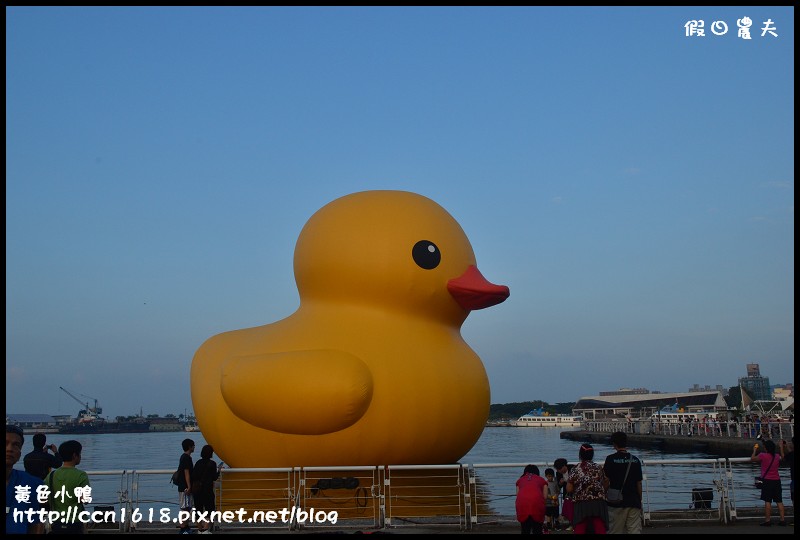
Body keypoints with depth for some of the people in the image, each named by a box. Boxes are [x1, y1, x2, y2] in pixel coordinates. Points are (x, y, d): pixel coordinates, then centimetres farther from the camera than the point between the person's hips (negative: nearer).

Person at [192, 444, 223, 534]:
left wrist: (192, 487, 12)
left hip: (196, 489, 5)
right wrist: (219, 470, 8)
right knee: (210, 509, 2)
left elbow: (193, 476, 3)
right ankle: (205, 529, -11)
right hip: (207, 489, -5)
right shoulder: (212, 463, -9)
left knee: (198, 509, 13)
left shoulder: (198, 463, 4)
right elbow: (214, 478, -8)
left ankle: (199, 529, 22)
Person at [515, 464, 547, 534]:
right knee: (537, 529, 11)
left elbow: (517, 494, 19)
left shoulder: (520, 480, 31)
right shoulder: (541, 480, 27)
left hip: (522, 502, 1)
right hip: (537, 502, -1)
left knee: (525, 529, 13)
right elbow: (545, 496, 17)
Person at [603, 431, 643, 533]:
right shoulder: (635, 460, 3)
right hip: (634, 502, 3)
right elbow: (639, 483, 6)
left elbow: (606, 481, -5)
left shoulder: (611, 459, -8)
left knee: (615, 532, 6)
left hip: (616, 503, -3)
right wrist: (640, 501, 16)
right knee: (635, 531, 3)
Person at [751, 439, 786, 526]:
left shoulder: (763, 455, -10)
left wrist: (754, 450, 20)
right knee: (779, 501, 7)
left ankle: (767, 520, -4)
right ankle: (782, 520, 6)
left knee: (767, 501, -4)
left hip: (767, 481, -5)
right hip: (777, 480, 5)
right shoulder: (777, 457, 5)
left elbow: (752, 459, 4)